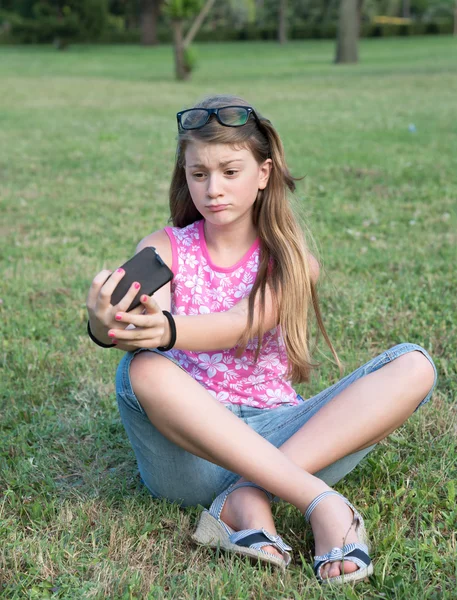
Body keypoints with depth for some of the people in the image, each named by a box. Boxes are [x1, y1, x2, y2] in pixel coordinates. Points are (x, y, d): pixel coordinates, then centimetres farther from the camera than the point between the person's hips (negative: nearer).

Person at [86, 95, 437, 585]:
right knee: (142, 371, -33)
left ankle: (247, 498, -28)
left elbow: (240, 326, -18)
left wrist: (168, 331, -40)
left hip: (277, 435, 1)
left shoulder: (291, 259, 3)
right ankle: (322, 501, -36)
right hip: (190, 444, -1)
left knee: (414, 366, -17)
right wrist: (106, 328, -43)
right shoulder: (163, 249, 4)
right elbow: (147, 321, -17)